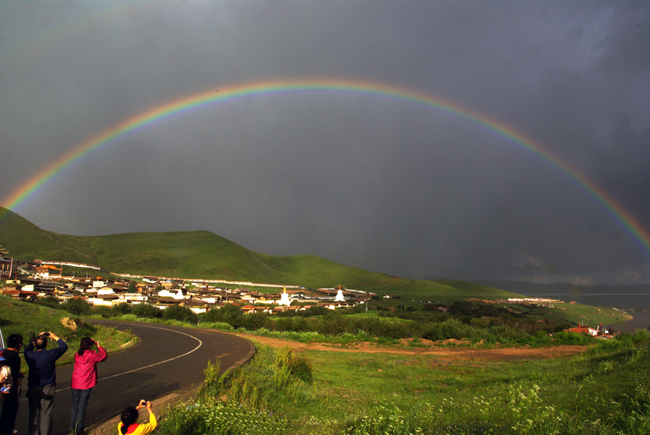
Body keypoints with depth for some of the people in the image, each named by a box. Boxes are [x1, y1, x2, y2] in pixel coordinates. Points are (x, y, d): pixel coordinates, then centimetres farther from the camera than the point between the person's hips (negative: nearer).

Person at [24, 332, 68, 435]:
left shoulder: (30, 355, -11)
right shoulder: (51, 354, -16)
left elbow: (27, 349, 14)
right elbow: (64, 346, 0)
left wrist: (36, 340, 18)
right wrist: (55, 337, 11)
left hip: (33, 389, 2)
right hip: (47, 389, -2)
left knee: (33, 413, 12)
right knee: (46, 414, 7)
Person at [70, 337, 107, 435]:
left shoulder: (77, 355, 0)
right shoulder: (92, 355, -12)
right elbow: (103, 356, 3)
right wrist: (98, 346, 13)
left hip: (75, 384, 5)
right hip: (86, 385, -5)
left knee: (75, 405, 18)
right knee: (82, 407, 3)